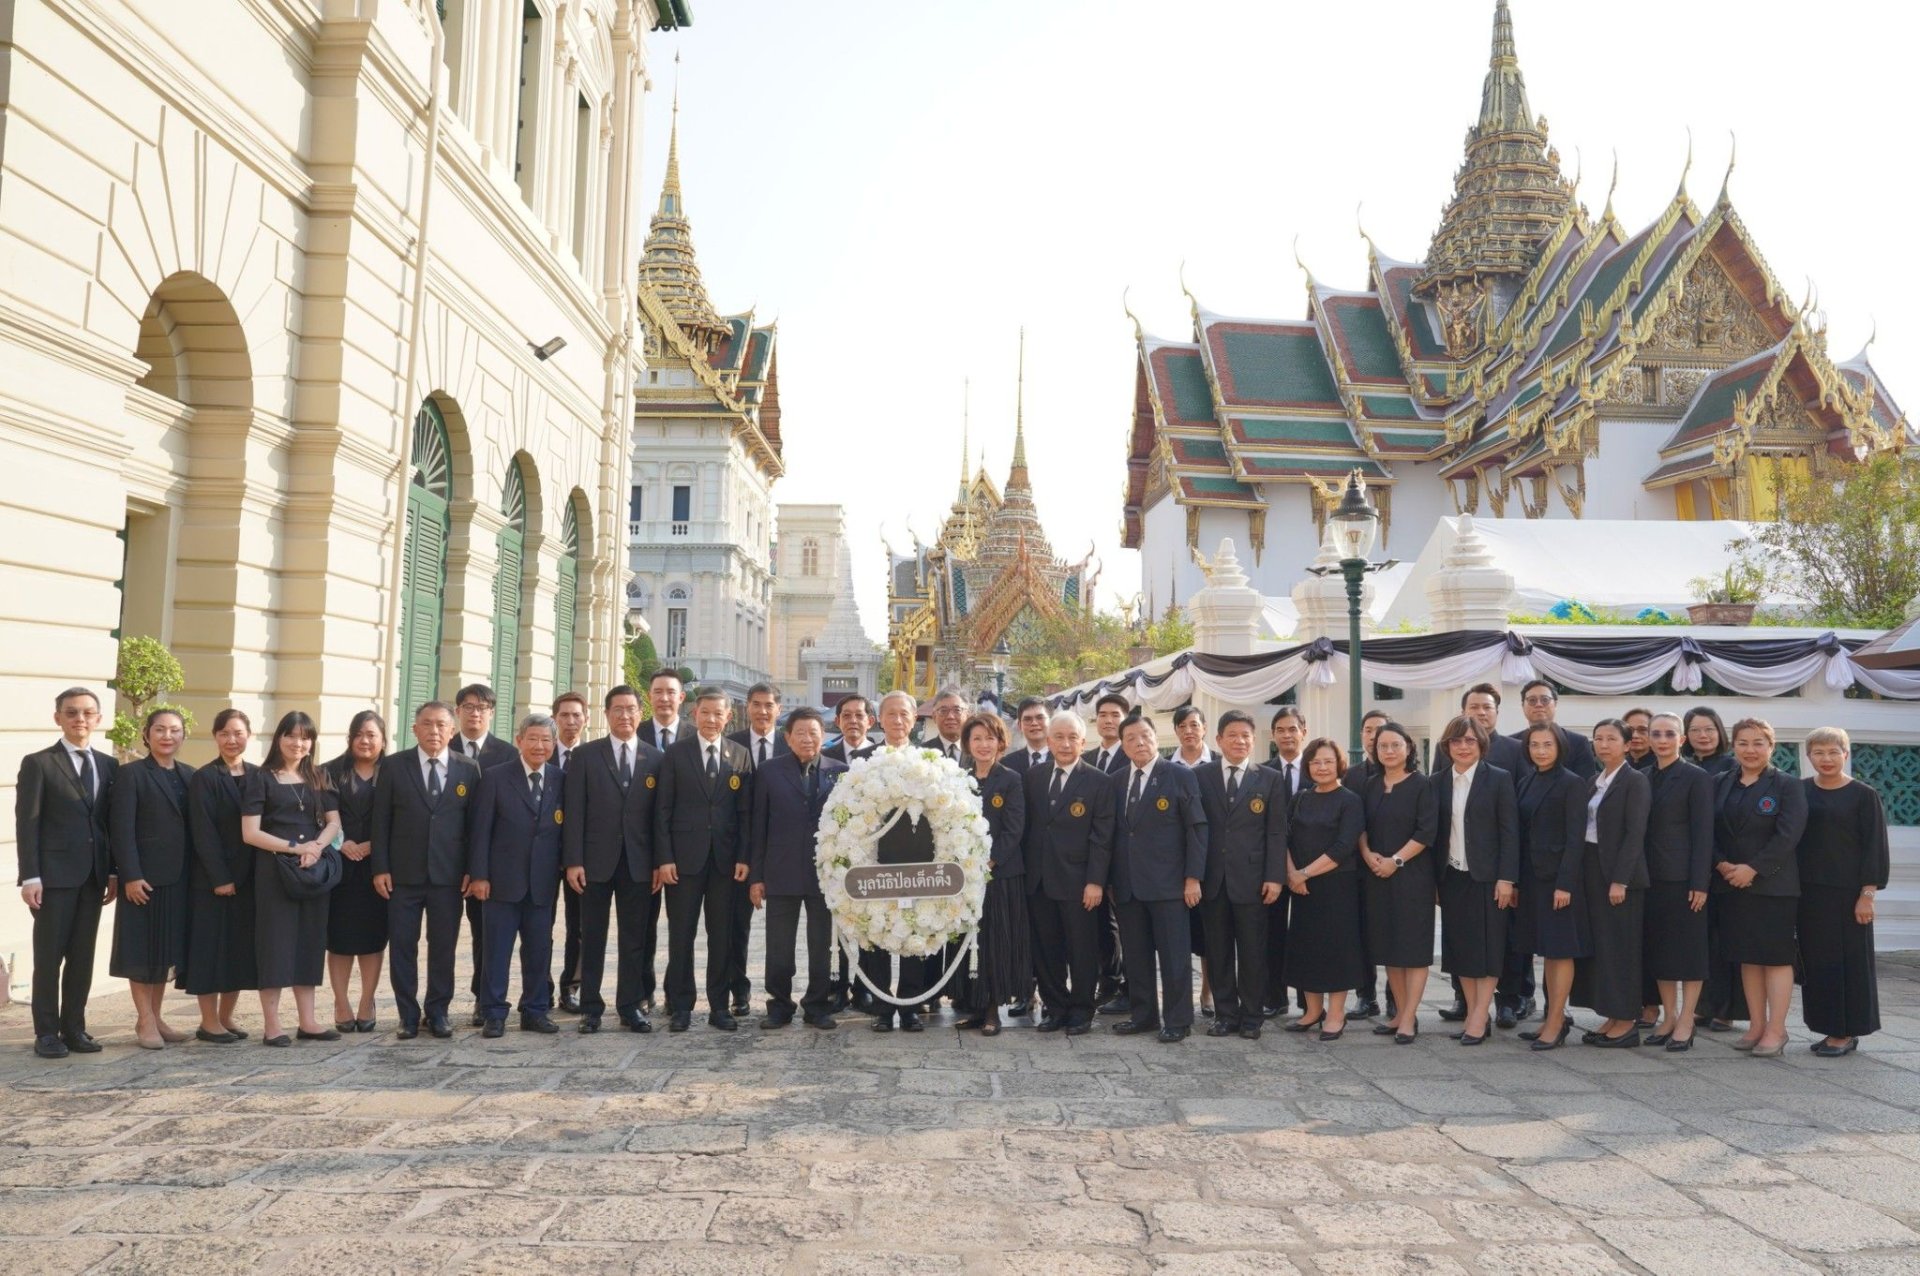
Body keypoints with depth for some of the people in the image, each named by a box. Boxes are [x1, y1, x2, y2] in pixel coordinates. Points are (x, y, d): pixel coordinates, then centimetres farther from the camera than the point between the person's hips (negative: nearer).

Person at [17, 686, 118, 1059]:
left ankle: (74, 1028, 16)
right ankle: (46, 1032, 10)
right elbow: (26, 823, -7)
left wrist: (113, 871, 6)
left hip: (94, 874, 4)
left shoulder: (108, 765, 11)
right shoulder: (38, 763, -3)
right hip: (54, 873, -4)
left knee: (83, 955, 8)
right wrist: (30, 877, -13)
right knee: (49, 955, 2)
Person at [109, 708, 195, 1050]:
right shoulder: (131, 774, -6)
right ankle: (144, 1020, 11)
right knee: (142, 948, 2)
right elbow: (121, 829, -11)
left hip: (179, 876, 6)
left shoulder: (190, 775, 11)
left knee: (168, 947, 11)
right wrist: (131, 875, -18)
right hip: (144, 875, -5)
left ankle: (156, 1015, 22)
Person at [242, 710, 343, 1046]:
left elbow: (334, 822, 6)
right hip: (274, 870, -5)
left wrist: (316, 846, -13)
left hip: (314, 869, 5)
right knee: (275, 942, -3)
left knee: (309, 941, 7)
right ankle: (271, 1025, 3)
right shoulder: (261, 778, -2)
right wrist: (294, 847, -17)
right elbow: (250, 833, -9)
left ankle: (307, 1021, 12)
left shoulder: (317, 779, 12)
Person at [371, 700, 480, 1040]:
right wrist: (380, 868, -4)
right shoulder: (393, 767, 2)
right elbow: (381, 821, 2)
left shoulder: (468, 770, 4)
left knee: (444, 946, 6)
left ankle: (437, 1012, 19)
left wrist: (472, 869, 0)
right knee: (402, 945, 5)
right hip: (403, 874, 0)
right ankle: (408, 1015, 16)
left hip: (448, 875, 0)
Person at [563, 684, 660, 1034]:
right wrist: (573, 861, -8)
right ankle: (591, 1007, 15)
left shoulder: (656, 759, 6)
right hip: (596, 860, -1)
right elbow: (574, 811, -2)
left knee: (635, 938, 6)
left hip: (639, 862, 1)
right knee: (592, 937, 6)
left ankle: (631, 1006, 15)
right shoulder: (585, 755, 2)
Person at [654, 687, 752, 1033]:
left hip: (725, 858, 2)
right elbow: (662, 809, 0)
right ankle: (680, 1007, 13)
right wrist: (664, 858, -7)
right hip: (684, 857, -1)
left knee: (722, 936, 6)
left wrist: (743, 857, -2)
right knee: (681, 935, 4)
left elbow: (746, 812, 6)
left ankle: (719, 1007, 15)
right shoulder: (676, 753, 2)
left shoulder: (740, 756, 7)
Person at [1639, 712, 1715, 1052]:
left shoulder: (1697, 778, -5)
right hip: (1652, 877, 6)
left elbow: (1703, 833, -9)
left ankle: (1685, 1023, 6)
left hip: (1683, 878, -6)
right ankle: (1667, 1018, 18)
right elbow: (1640, 828, 11)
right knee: (1658, 948, 9)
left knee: (1689, 949, 1)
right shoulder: (1644, 778, 11)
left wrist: (1700, 883, -14)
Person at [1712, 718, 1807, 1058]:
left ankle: (1776, 1031, 4)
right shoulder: (1723, 784, 10)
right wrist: (1722, 864, -9)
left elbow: (1788, 835, -13)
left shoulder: (1787, 785, -4)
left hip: (1773, 885, -5)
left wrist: (1752, 869, -17)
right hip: (1733, 884, 5)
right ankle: (1756, 1026, 18)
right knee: (1747, 957, 9)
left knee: (1775, 956, -2)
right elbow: (1710, 830, 7)